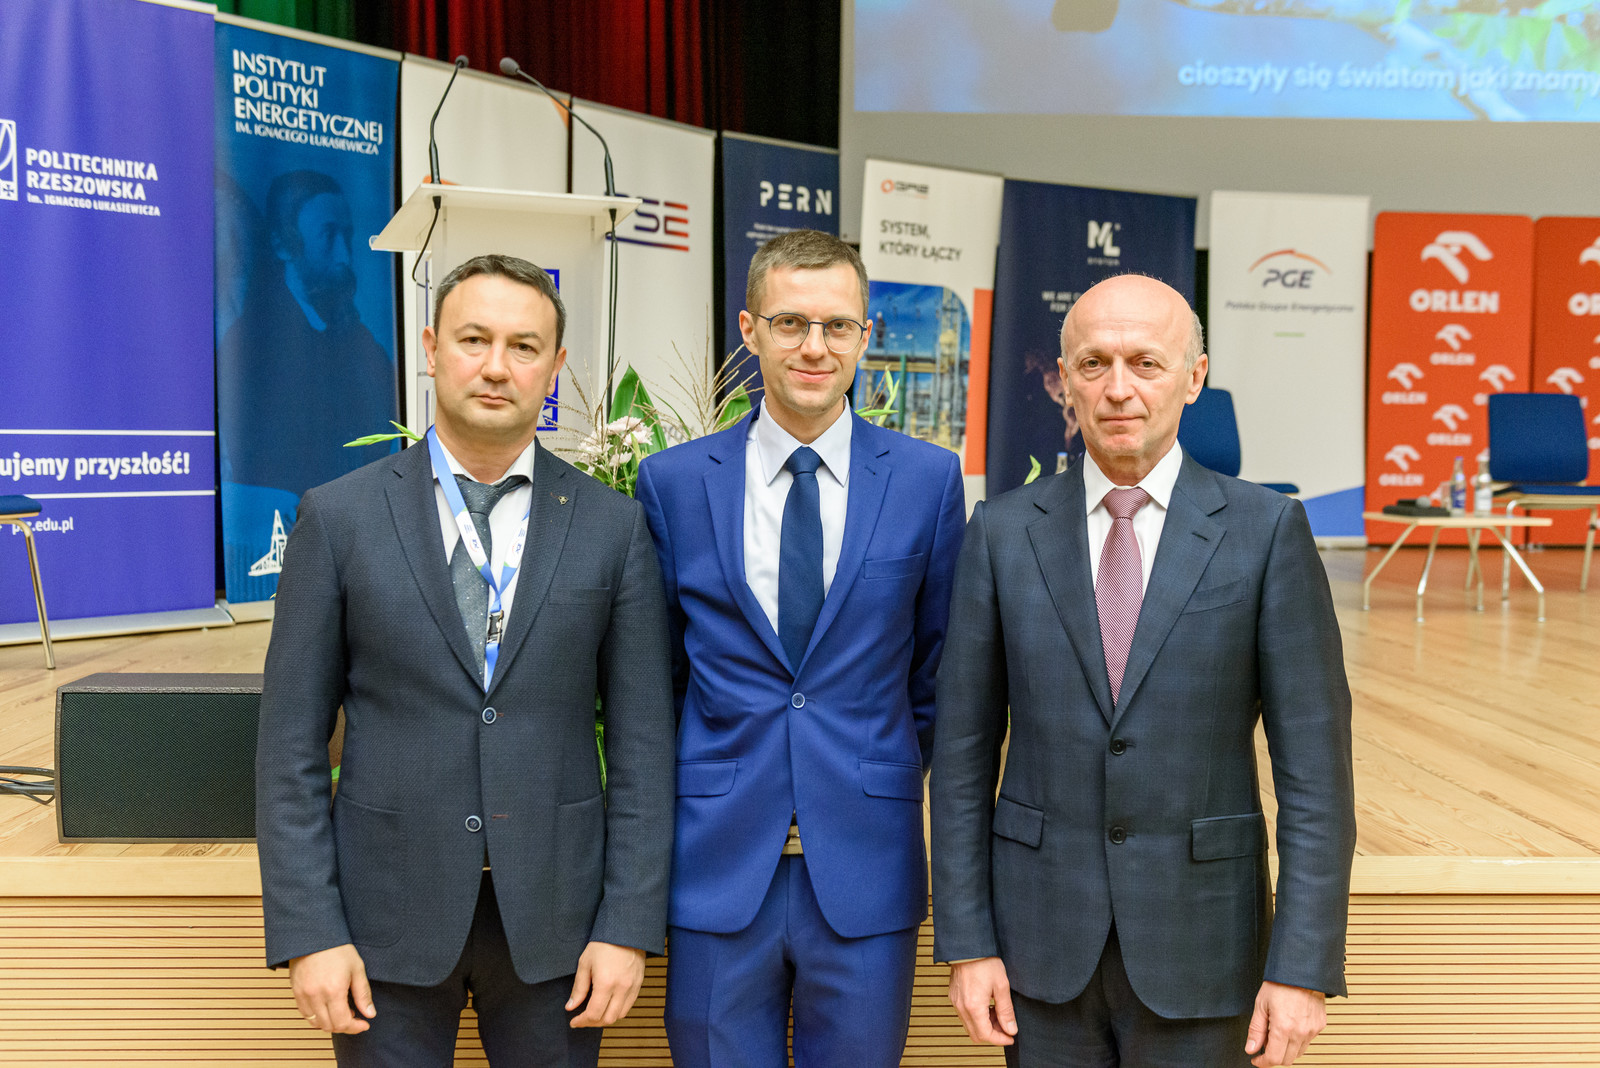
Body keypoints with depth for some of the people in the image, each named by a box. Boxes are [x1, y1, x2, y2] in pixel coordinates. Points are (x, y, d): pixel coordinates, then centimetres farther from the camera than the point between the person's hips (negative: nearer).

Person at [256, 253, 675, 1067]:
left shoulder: (613, 527, -1)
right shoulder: (339, 518, -2)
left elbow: (641, 740, -1)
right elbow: (292, 741, -2)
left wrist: (629, 926, -4)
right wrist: (307, 932, -6)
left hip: (552, 910, 1)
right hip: (387, 912, 0)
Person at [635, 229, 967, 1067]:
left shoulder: (929, 479, -1)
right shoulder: (673, 482, 1)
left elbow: (933, 665, 8)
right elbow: (659, 669, 9)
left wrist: (888, 780, 11)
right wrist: (687, 800, 9)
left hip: (864, 869, 0)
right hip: (718, 865, 0)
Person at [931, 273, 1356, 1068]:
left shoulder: (1267, 531, -6)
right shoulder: (1003, 532, -2)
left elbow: (1313, 762, -6)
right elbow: (964, 754, 0)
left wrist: (1305, 967, -9)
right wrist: (965, 943, -2)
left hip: (1200, 940, -1)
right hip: (1043, 931, 2)